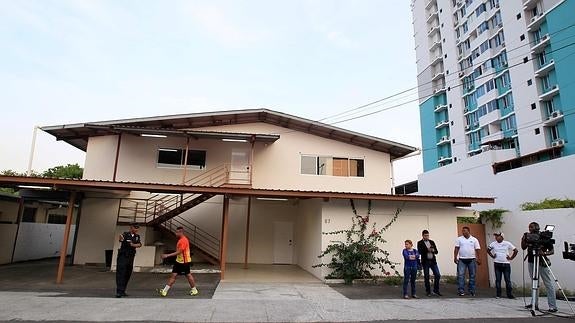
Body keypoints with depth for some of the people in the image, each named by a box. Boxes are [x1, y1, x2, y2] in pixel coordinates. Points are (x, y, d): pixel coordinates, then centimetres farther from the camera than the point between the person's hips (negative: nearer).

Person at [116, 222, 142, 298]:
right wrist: (120, 238, -55)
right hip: (122, 257, -6)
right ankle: (119, 292, -11)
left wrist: (133, 245, -24)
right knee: (121, 274, -10)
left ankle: (123, 291, 18)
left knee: (127, 275, 9)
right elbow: (120, 239, -30)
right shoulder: (125, 235, -8)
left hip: (130, 258, 6)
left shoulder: (137, 236, 9)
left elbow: (139, 244, -4)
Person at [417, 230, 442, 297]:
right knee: (426, 277, 3)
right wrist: (427, 249, -21)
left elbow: (436, 251, 8)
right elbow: (420, 251, -13)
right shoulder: (420, 243, -1)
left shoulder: (432, 242, 11)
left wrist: (433, 250, -14)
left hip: (433, 261, 4)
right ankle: (428, 292, 15)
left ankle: (436, 290, 14)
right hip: (425, 262, -4)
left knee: (437, 275, -1)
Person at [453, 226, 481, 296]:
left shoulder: (474, 239, 5)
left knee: (472, 276, 7)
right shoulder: (459, 239, 4)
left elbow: (477, 250, 4)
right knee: (460, 275, -7)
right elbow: (456, 248, 1)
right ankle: (461, 291, -5)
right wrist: (455, 257, -6)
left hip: (472, 259, 1)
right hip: (462, 259, -1)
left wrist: (478, 259, -1)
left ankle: (472, 291, 18)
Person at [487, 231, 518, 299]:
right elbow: (488, 250, 16)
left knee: (508, 280, 3)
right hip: (497, 264, 1)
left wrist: (511, 258, -1)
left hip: (506, 264, -1)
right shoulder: (493, 244, 2)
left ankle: (509, 294, 12)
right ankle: (498, 294, 12)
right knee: (498, 280, 5)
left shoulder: (507, 243, -3)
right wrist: (492, 256, 7)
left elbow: (515, 250, 2)